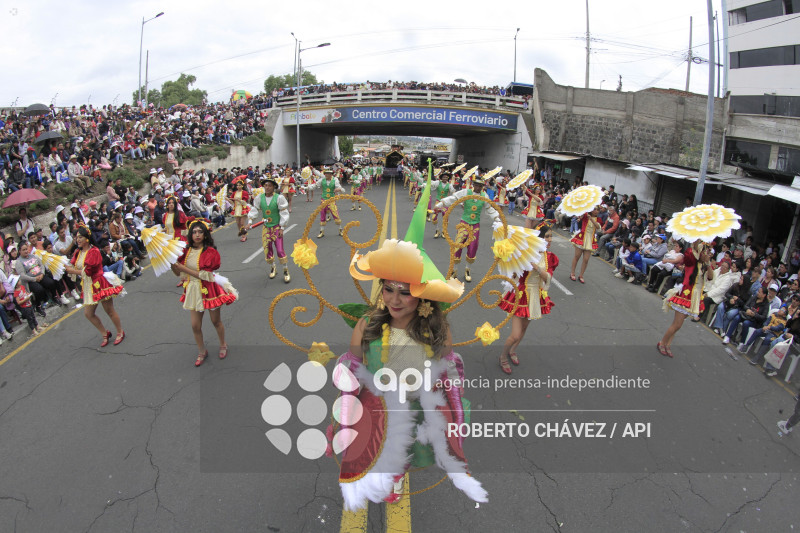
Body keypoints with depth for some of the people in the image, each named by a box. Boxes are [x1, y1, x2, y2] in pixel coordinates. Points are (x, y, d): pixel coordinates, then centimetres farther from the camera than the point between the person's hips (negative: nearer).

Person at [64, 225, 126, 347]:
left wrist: (72, 270, -11)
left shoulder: (94, 251, -15)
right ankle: (105, 334, 26)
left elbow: (87, 271, -19)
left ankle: (120, 332, 22)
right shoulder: (78, 252, 9)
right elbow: (72, 266, 4)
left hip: (99, 284, -8)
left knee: (110, 311, 3)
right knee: (88, 314, 9)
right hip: (88, 286, 8)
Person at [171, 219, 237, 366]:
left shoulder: (210, 251, -14)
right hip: (193, 290, 4)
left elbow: (204, 275, -20)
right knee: (195, 325, 9)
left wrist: (184, 268, -21)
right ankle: (202, 352, 31)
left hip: (209, 289, -4)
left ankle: (223, 345, 39)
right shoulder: (186, 251, 0)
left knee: (216, 321, 13)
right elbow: (178, 273, 3)